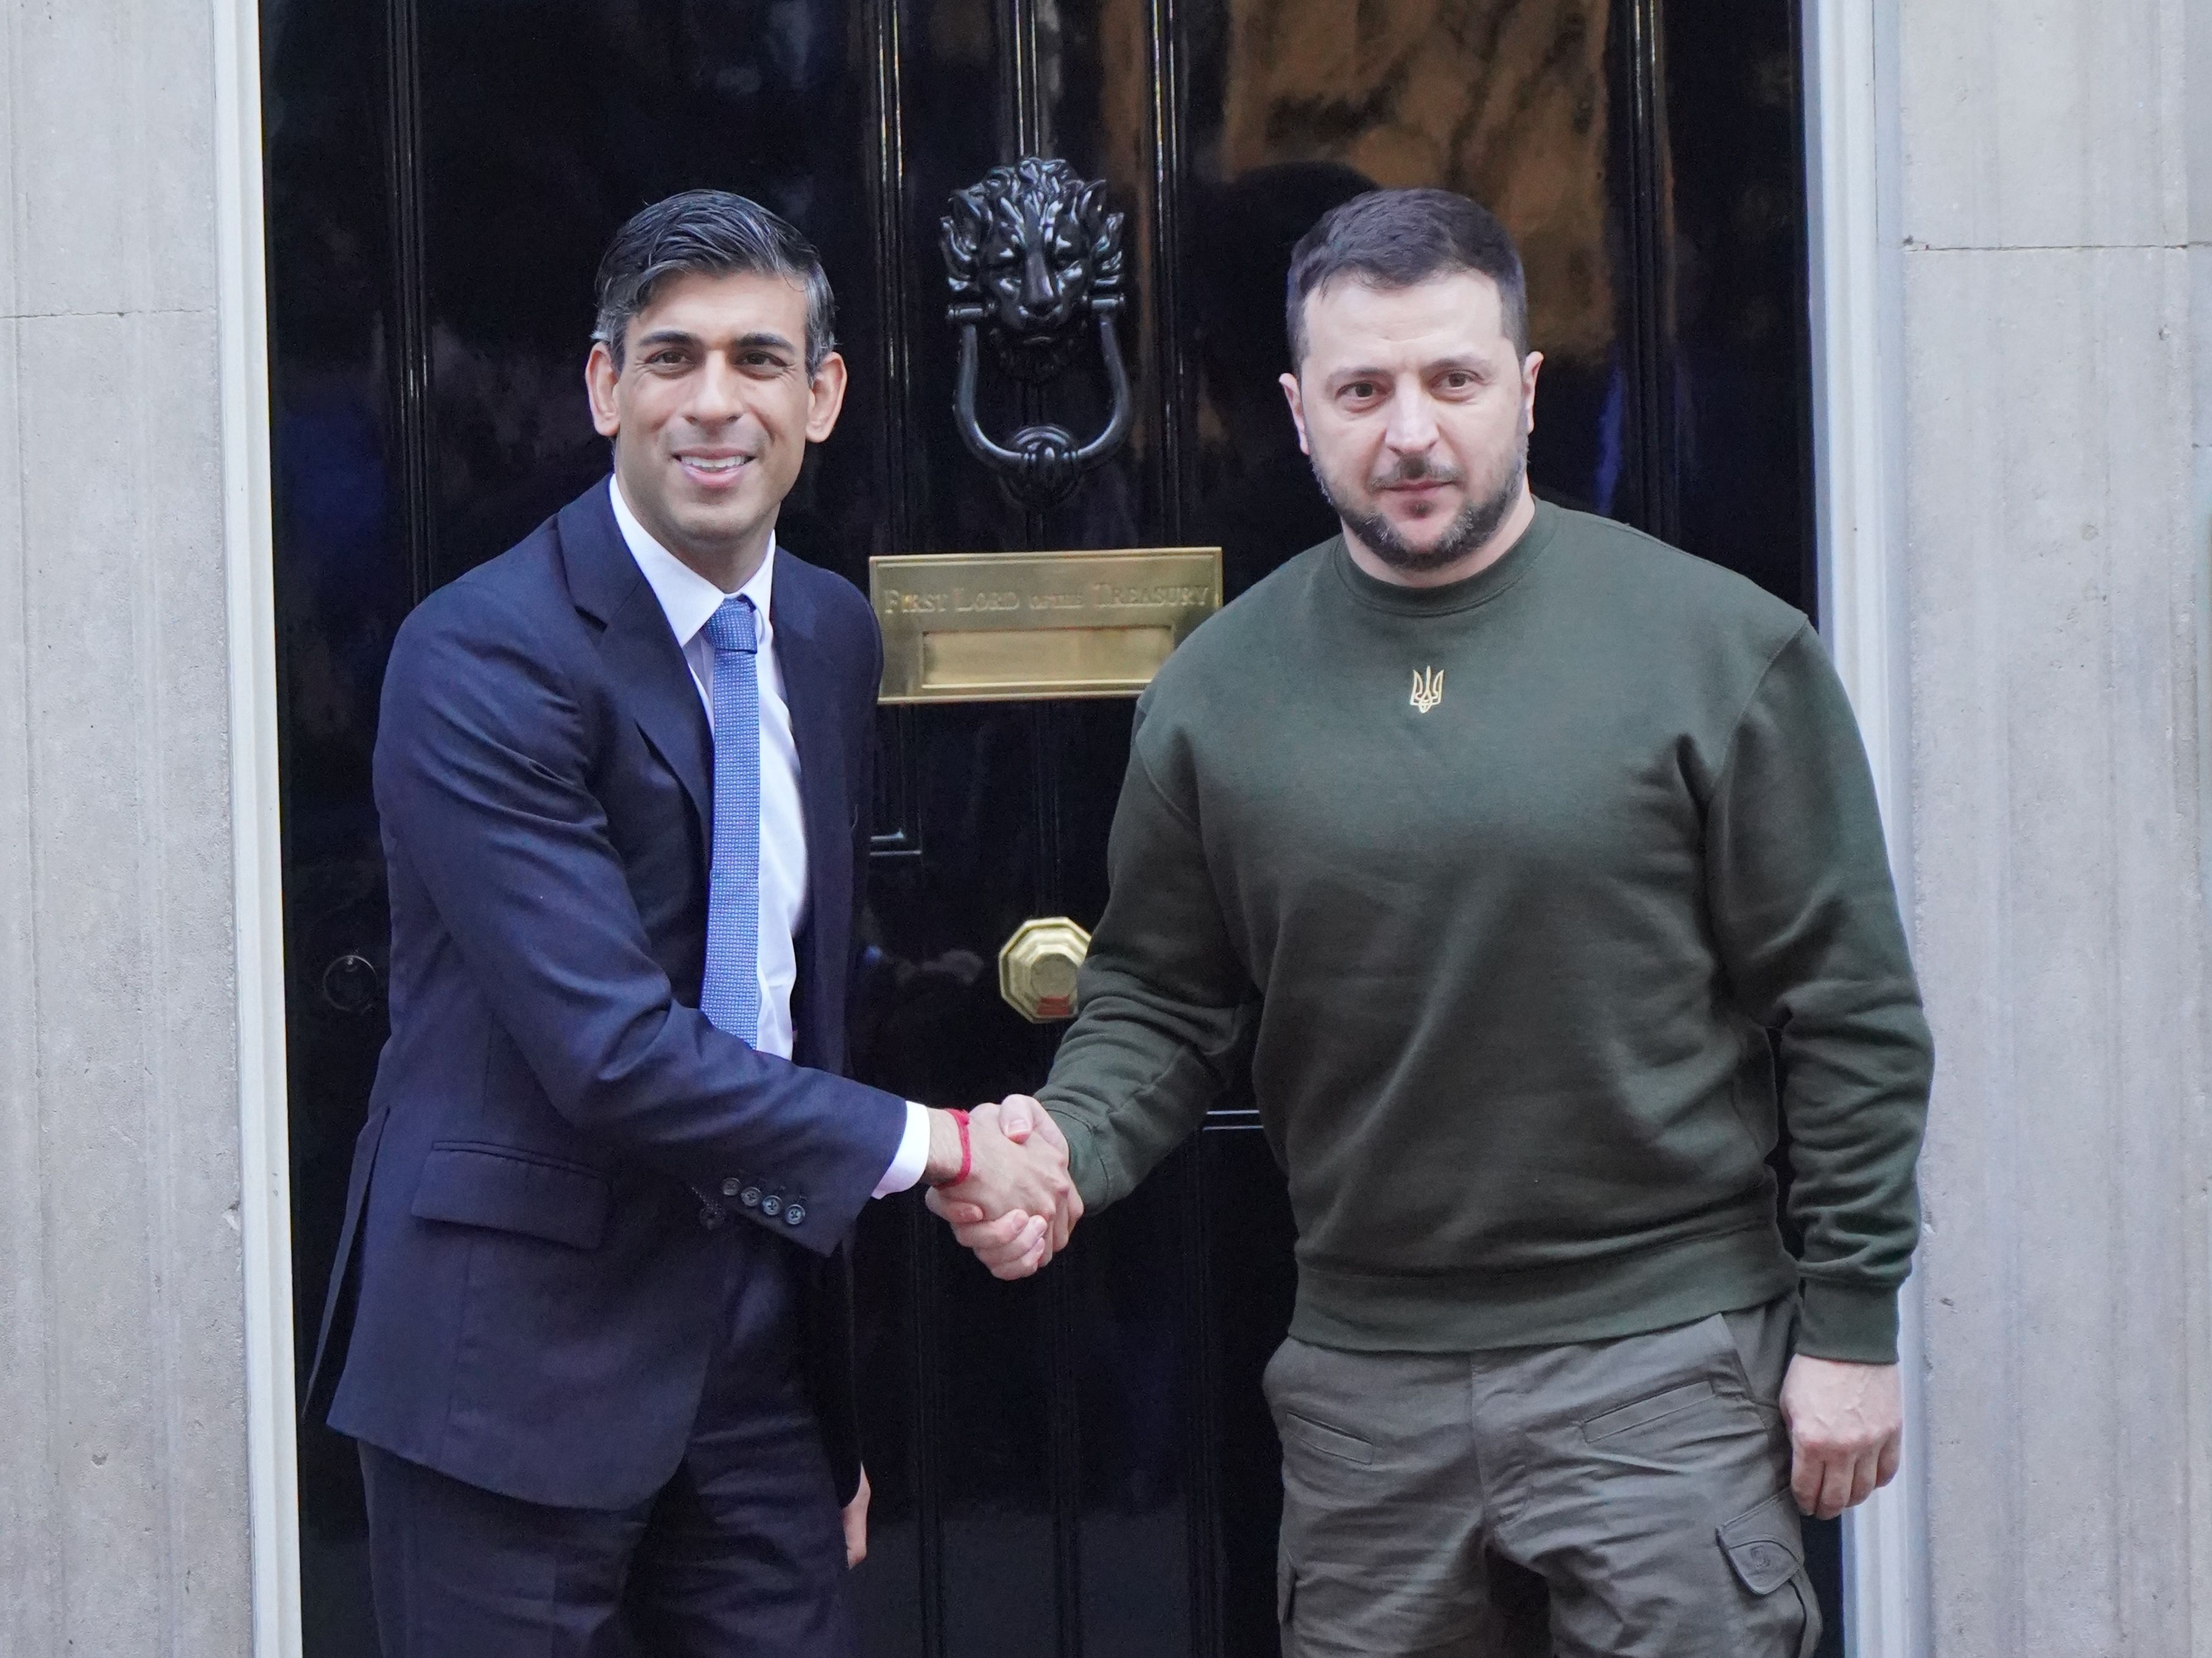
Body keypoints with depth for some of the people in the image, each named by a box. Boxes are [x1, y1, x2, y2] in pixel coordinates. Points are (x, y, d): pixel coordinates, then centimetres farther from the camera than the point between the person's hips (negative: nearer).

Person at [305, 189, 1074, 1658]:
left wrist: (837, 1398, 16)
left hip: (760, 1332, 6)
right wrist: (935, 1147, -14)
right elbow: (613, 1051, -22)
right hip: (520, 1351, -6)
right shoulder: (480, 657, -15)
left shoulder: (834, 637, 8)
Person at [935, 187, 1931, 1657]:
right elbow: (1162, 1002, 10)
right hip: (1363, 1382, 3)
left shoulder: (1720, 647, -5)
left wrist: (1850, 1320, -4)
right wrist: (1065, 1142, -10)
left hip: (1663, 1363, -3)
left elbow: (1850, 1009, -3)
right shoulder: (1219, 693, 4)